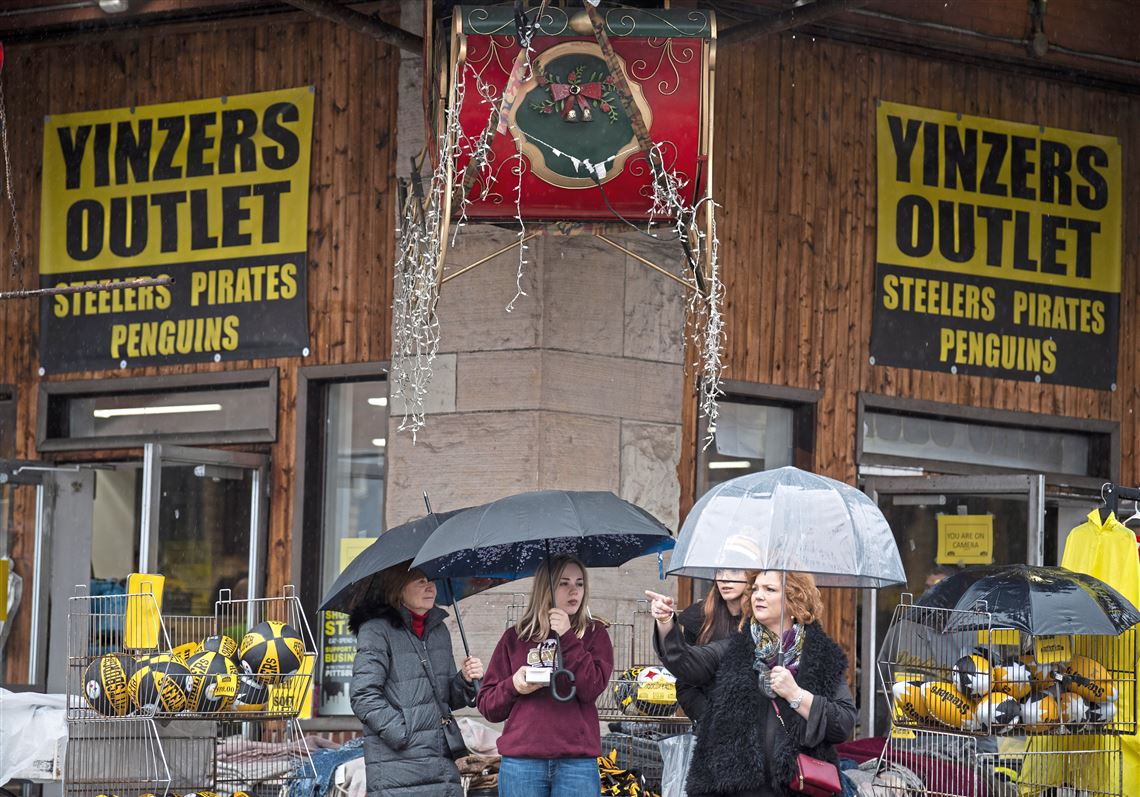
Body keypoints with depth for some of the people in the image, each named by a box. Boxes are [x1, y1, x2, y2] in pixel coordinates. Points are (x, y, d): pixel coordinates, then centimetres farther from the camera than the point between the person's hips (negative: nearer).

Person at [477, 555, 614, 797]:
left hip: (577, 761, -1)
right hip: (521, 762, 1)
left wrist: (567, 638, -9)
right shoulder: (515, 637, 12)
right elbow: (487, 706, 12)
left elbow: (593, 689, -6)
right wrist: (513, 686, -8)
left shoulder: (593, 633, 11)